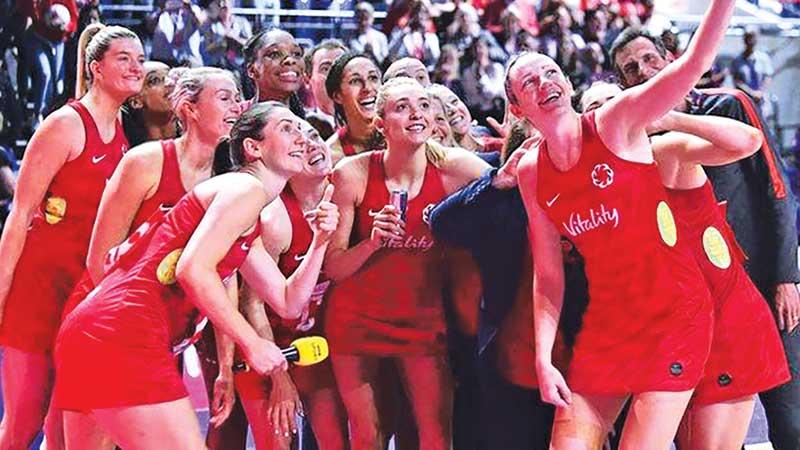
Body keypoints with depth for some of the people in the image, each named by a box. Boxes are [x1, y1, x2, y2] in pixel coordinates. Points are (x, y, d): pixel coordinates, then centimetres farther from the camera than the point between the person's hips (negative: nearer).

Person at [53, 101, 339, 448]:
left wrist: (320, 242, 13)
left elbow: (288, 302, 27)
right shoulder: (246, 188, -4)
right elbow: (193, 269, -17)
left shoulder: (249, 228, 27)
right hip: (125, 333, -11)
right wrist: (253, 343, -12)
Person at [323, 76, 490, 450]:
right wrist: (373, 241, -26)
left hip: (423, 317, 1)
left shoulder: (453, 167, -10)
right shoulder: (353, 174, -11)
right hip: (356, 318, -1)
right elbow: (332, 267, -7)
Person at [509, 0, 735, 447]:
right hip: (606, 322, 5)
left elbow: (693, 64, -22)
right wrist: (543, 359, 0)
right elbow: (548, 276, 7)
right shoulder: (532, 172, 5)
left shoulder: (616, 122, -8)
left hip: (674, 313, -4)